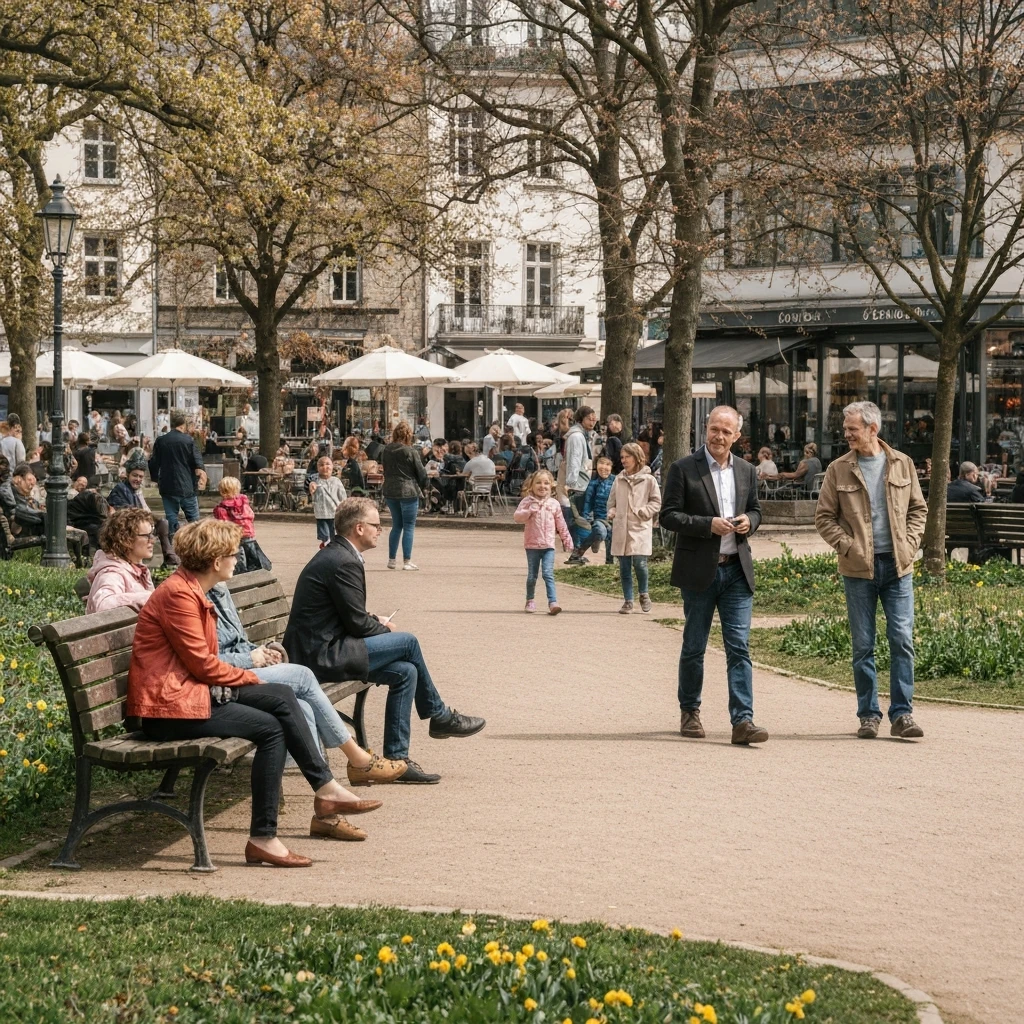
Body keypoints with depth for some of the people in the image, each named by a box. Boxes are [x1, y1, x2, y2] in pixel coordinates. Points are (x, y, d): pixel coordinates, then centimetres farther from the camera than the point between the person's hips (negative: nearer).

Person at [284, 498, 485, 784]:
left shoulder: (334, 555, 15)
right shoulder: (344, 563, -18)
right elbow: (357, 623, -15)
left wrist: (376, 622, 9)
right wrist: (383, 628, 4)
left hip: (316, 650, 10)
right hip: (321, 656, -10)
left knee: (405, 672, 2)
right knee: (407, 642, -8)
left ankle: (396, 758, 3)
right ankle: (439, 716, 11)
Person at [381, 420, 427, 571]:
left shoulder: (386, 451, 3)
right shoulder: (411, 452, -12)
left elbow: (385, 470, 12)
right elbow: (421, 473, -7)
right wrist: (423, 487, 11)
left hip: (390, 491, 5)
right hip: (408, 492, -5)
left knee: (396, 526, 16)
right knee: (409, 527, 0)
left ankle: (392, 559, 17)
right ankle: (407, 561, -2)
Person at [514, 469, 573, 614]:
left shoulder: (554, 504, 5)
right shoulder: (527, 502, -1)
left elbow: (561, 524, 13)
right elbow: (517, 517, -11)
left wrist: (567, 539, 15)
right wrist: (529, 511, -23)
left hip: (548, 546, 0)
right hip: (532, 545, 0)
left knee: (548, 574, -11)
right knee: (532, 575, 10)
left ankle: (553, 602, -16)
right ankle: (530, 600, 27)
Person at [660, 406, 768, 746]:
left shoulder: (746, 471, 10)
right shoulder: (683, 469, -4)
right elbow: (669, 516, -8)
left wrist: (749, 522, -3)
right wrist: (709, 524, -19)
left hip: (737, 570, 3)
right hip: (699, 571, -3)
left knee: (739, 647, -5)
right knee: (694, 647, 8)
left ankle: (742, 721, -8)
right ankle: (689, 711, 26)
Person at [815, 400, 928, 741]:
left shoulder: (902, 464, 6)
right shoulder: (839, 469, 2)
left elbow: (918, 508, 12)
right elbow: (824, 516, 4)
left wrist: (910, 544, -2)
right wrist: (847, 546, -8)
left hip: (898, 565, 1)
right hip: (858, 568, 0)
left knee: (902, 639, -4)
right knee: (863, 645, 3)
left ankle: (902, 714, 0)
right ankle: (869, 715, 10)